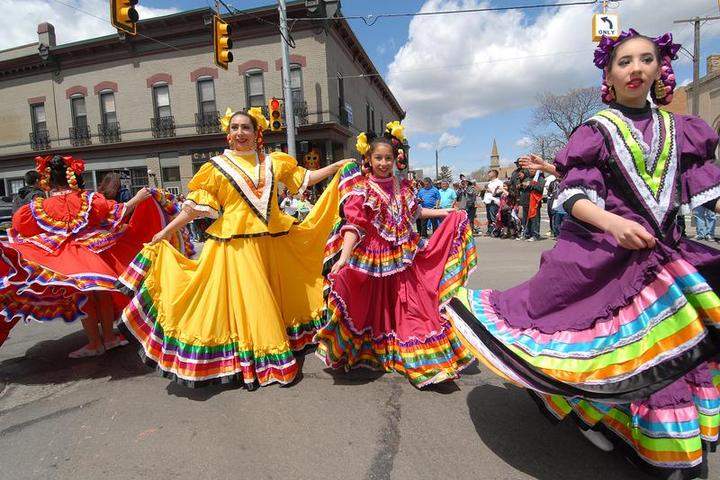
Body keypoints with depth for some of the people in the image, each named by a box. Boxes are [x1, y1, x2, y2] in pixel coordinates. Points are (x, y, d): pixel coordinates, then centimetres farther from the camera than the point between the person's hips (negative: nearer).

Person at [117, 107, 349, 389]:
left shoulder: (273, 162, 11)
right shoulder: (217, 167, 4)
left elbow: (306, 178, 15)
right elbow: (195, 207, 3)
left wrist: (339, 165, 12)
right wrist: (165, 231, 0)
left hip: (272, 241, 3)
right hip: (235, 242, -3)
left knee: (275, 296, 10)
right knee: (243, 298, 0)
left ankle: (275, 355, 28)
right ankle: (251, 361, 14)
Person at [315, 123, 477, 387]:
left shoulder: (402, 186, 7)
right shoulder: (362, 189, -8)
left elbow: (413, 211, 24)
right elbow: (353, 224, -19)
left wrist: (443, 212, 27)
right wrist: (343, 258, -31)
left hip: (403, 256, 4)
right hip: (374, 257, -4)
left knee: (410, 307, 7)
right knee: (377, 308, 10)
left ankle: (424, 360, 21)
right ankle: (375, 353, 33)